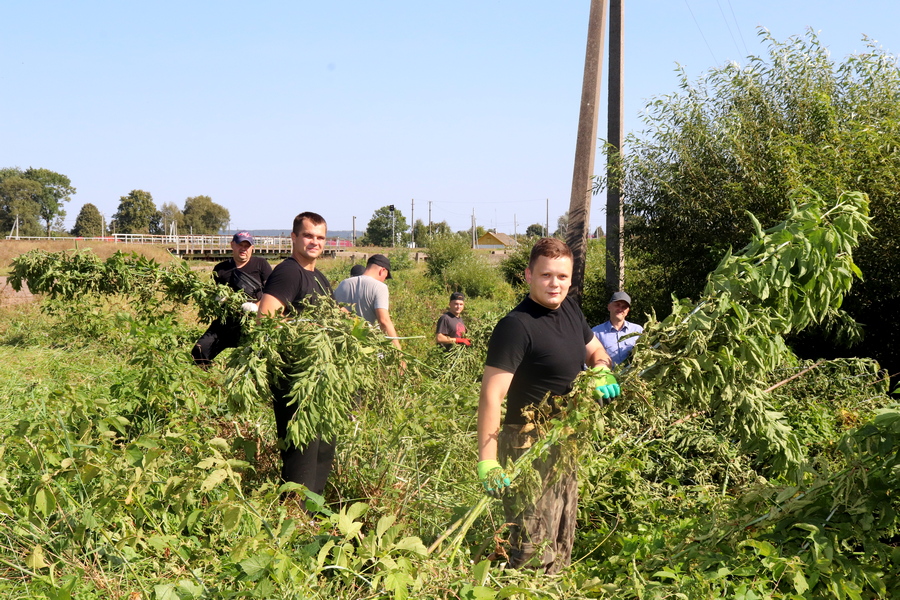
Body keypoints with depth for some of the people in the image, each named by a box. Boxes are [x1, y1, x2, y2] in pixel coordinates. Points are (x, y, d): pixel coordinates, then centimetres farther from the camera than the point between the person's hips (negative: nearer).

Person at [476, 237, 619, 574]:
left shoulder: (569, 309, 4)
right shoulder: (516, 325, -20)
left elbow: (596, 350, 21)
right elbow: (491, 395, -26)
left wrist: (601, 371, -4)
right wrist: (487, 459, -34)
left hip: (565, 444, 9)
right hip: (529, 448, -9)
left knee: (561, 549, 19)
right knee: (534, 553, -8)